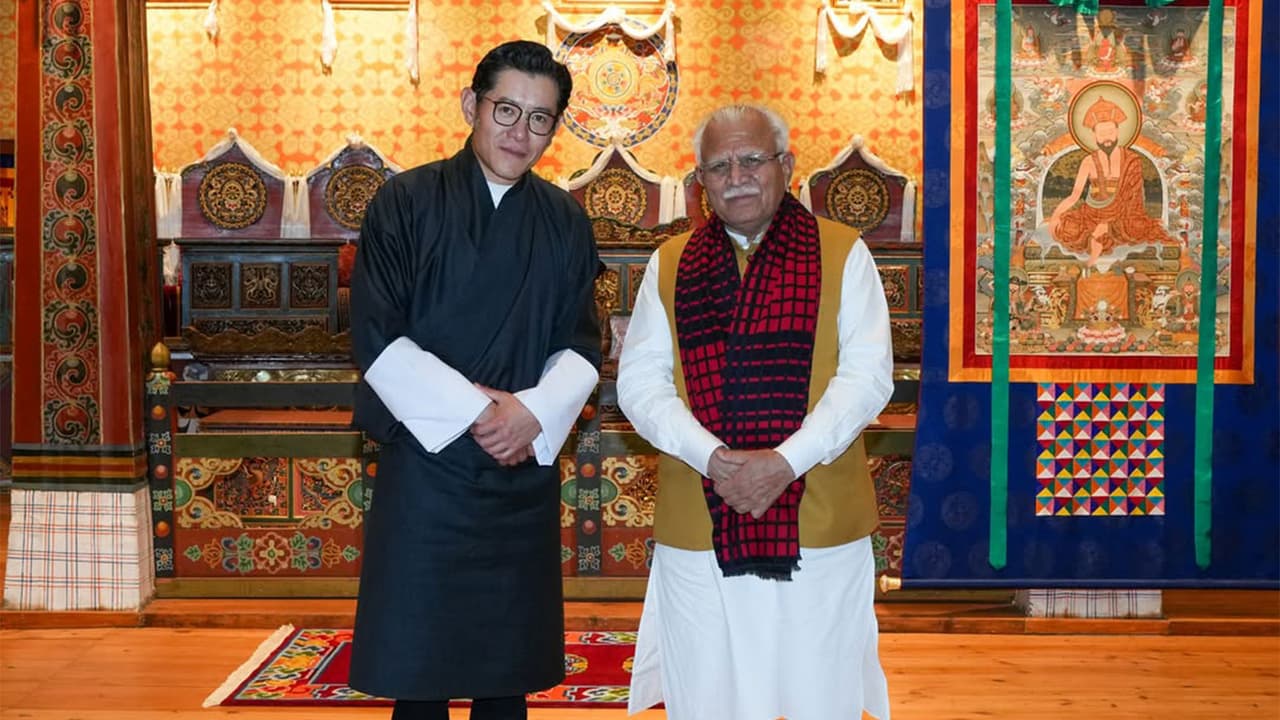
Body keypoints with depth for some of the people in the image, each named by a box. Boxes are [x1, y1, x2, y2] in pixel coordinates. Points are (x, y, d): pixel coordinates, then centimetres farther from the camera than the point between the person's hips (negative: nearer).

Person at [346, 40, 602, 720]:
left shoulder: (565, 221, 7)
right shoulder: (405, 202, -2)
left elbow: (582, 345, 6)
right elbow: (376, 338, -7)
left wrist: (534, 412, -13)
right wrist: (473, 408, -14)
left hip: (525, 473, 3)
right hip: (424, 465, -2)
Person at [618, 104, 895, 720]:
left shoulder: (843, 253, 3)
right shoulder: (670, 265, 9)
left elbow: (868, 373, -5)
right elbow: (638, 381, 2)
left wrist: (786, 461, -16)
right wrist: (712, 457, -13)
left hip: (819, 523, -1)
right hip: (698, 528, 2)